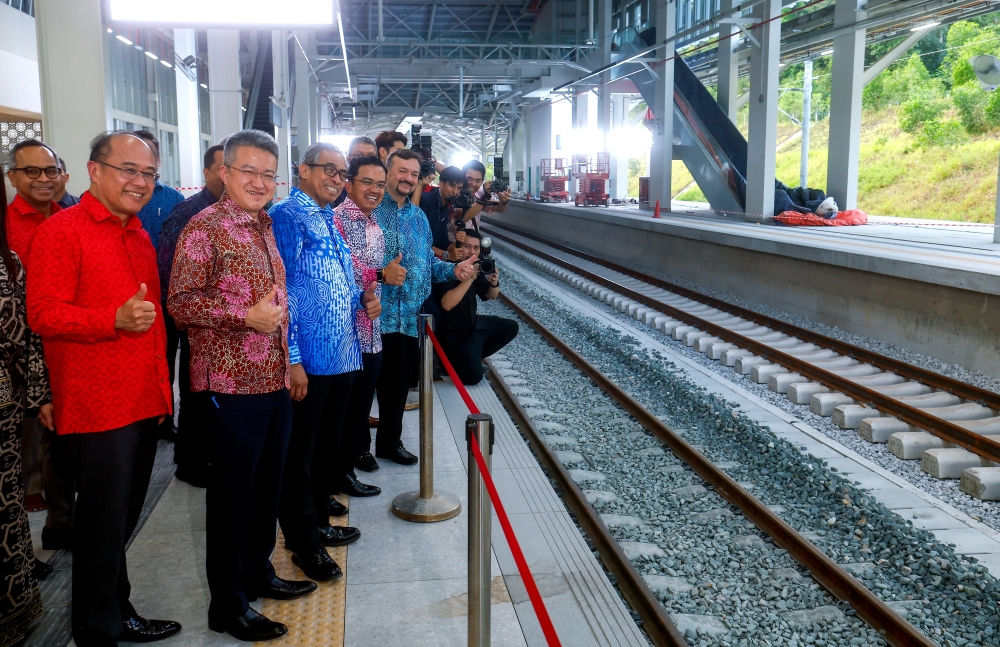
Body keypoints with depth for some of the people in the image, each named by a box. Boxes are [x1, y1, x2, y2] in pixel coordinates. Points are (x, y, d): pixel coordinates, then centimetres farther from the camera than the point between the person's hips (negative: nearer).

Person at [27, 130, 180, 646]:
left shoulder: (139, 236, 17)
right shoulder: (61, 231, -9)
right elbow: (43, 313, -16)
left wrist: (162, 385, 20)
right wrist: (116, 318, -29)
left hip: (144, 404, 8)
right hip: (97, 409, -8)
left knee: (124, 519, 18)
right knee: (103, 523, 2)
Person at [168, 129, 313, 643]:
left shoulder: (266, 227, 13)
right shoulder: (205, 227, -11)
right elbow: (180, 302, -16)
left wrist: (289, 358, 18)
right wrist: (246, 316, -22)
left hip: (274, 380, 8)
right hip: (232, 384, -8)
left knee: (267, 484, 18)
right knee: (232, 493, 3)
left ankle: (258, 573, 36)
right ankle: (227, 605, 16)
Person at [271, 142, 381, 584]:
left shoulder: (329, 220, 16)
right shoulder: (287, 217, -11)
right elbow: (282, 290, -17)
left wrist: (362, 299, 4)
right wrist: (291, 359, -20)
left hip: (341, 356, 9)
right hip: (307, 360, -9)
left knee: (328, 445, 19)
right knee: (300, 453, 4)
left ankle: (319, 522, 35)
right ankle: (304, 543, 17)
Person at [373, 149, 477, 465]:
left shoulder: (418, 216, 15)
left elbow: (429, 262, 19)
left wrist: (453, 270, 2)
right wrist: (381, 274, -27)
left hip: (410, 317, 6)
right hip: (376, 315, -6)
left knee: (398, 384, 15)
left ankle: (390, 441, 31)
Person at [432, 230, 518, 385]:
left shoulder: (476, 267, 0)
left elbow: (491, 296, 10)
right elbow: (447, 304, -39)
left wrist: (494, 283, -13)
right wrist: (469, 279, -40)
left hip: (474, 323, 8)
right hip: (454, 334, -8)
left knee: (510, 327, 11)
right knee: (473, 376, -16)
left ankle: (473, 356, 16)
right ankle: (450, 358, 13)